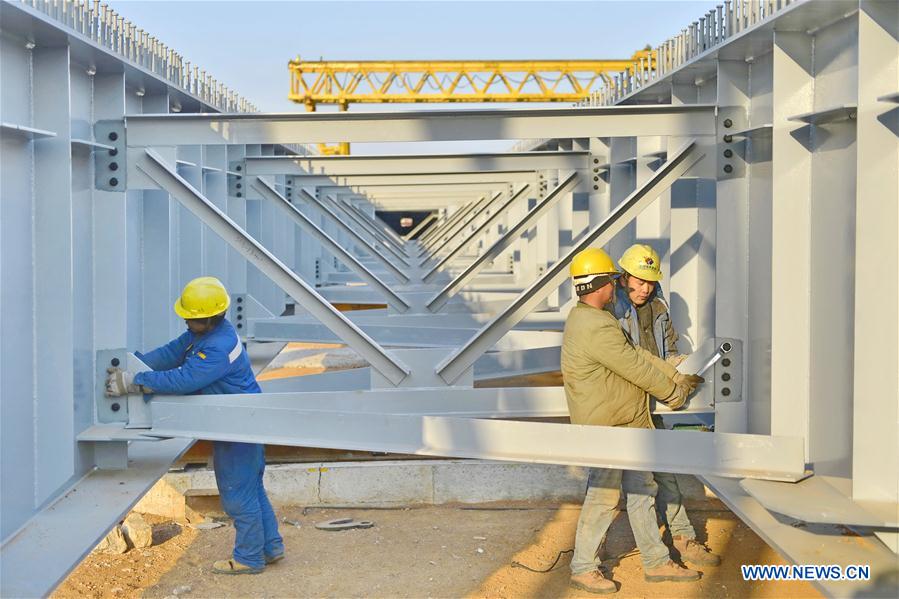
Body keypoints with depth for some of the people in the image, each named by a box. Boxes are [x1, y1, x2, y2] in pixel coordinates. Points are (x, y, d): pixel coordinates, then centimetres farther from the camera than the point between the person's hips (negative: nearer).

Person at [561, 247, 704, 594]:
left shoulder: (588, 318, 10)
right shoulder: (596, 328, -25)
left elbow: (636, 354, 13)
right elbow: (636, 367, -18)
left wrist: (677, 377, 13)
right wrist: (672, 392, -3)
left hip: (627, 425, 10)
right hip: (606, 428, -10)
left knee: (641, 490, 15)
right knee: (603, 497, 0)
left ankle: (656, 562, 24)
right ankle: (583, 569, 13)